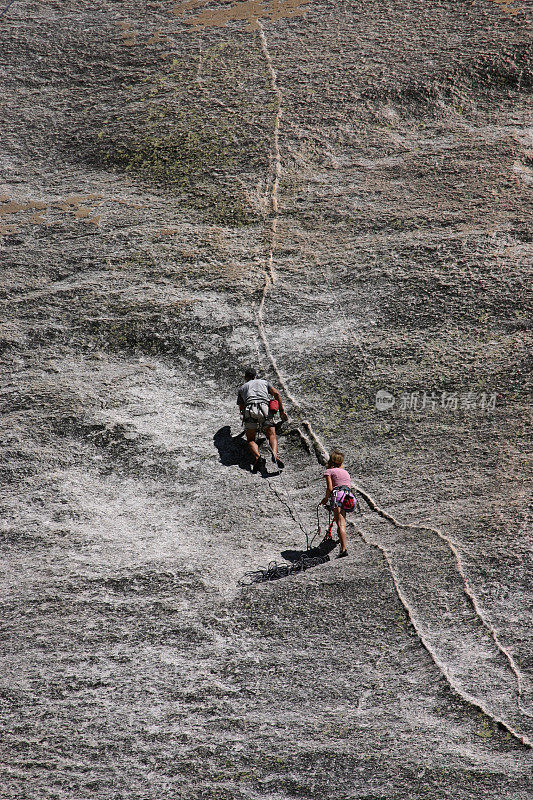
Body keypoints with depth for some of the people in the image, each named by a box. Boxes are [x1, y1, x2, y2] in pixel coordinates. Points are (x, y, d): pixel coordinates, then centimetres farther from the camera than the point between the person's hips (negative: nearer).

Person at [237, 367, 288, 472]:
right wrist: (281, 411, 22)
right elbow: (277, 394, 17)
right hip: (265, 408, 0)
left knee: (251, 440, 4)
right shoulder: (264, 382, 31)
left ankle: (257, 457, -27)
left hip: (249, 410, 0)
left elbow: (241, 407, 35)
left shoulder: (241, 388, 32)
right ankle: (274, 454, -31)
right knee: (272, 436, 0)